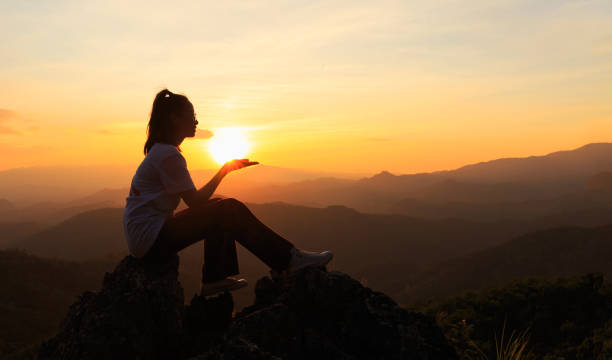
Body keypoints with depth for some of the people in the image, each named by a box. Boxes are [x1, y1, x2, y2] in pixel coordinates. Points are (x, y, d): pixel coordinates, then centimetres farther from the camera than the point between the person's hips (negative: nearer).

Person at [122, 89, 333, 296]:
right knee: (230, 211, -14)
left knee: (222, 209, 10)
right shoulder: (168, 154, -16)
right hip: (150, 240, -10)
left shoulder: (160, 150, 16)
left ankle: (215, 278, 9)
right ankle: (288, 259, -7)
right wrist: (225, 170, -6)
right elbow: (195, 201, -16)